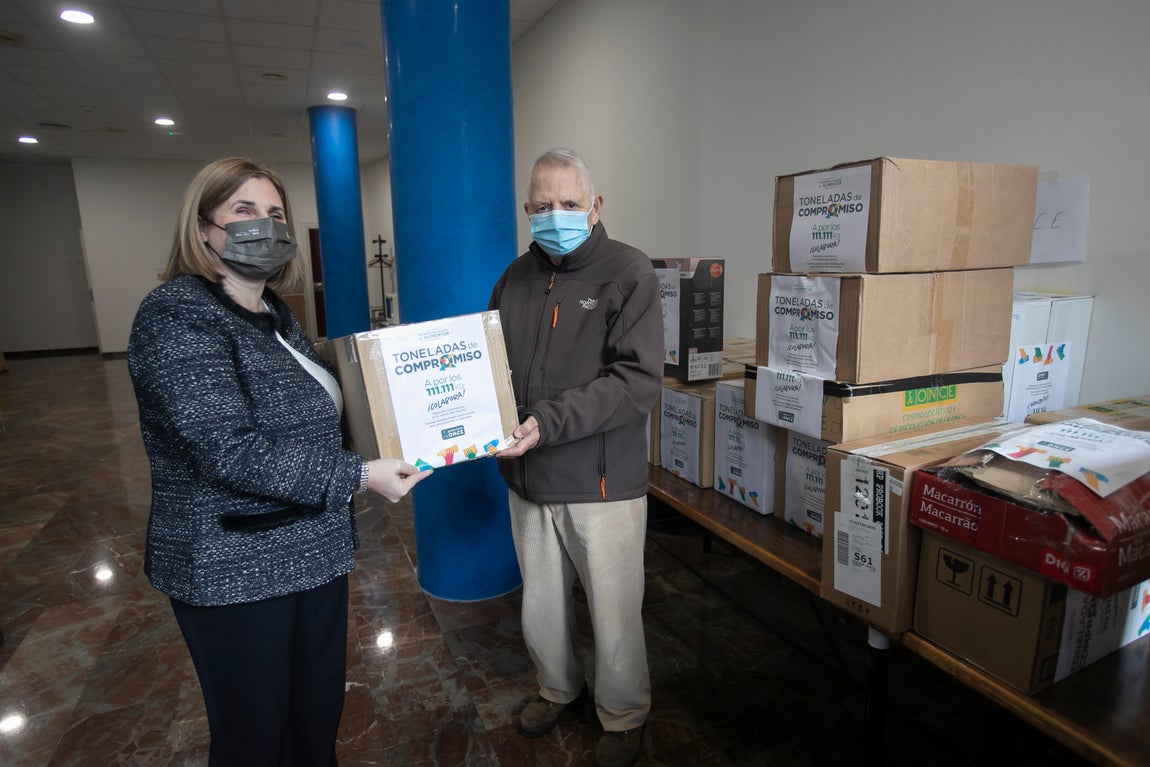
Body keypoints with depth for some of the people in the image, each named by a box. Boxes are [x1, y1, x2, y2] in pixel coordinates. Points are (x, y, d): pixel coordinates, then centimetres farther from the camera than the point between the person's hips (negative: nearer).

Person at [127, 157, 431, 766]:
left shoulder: (275, 314, 9)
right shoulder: (177, 315, -17)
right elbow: (229, 449, -26)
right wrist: (356, 476, -25)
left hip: (315, 550, 8)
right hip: (236, 571, -7)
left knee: (320, 708, 22)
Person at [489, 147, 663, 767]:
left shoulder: (628, 273, -10)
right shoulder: (515, 278, 7)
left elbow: (638, 380, -20)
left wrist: (548, 422, -27)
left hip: (601, 481, -5)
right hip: (528, 480, 5)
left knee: (613, 613, 12)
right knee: (540, 606, 22)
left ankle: (624, 716, 40)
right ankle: (558, 688, 50)